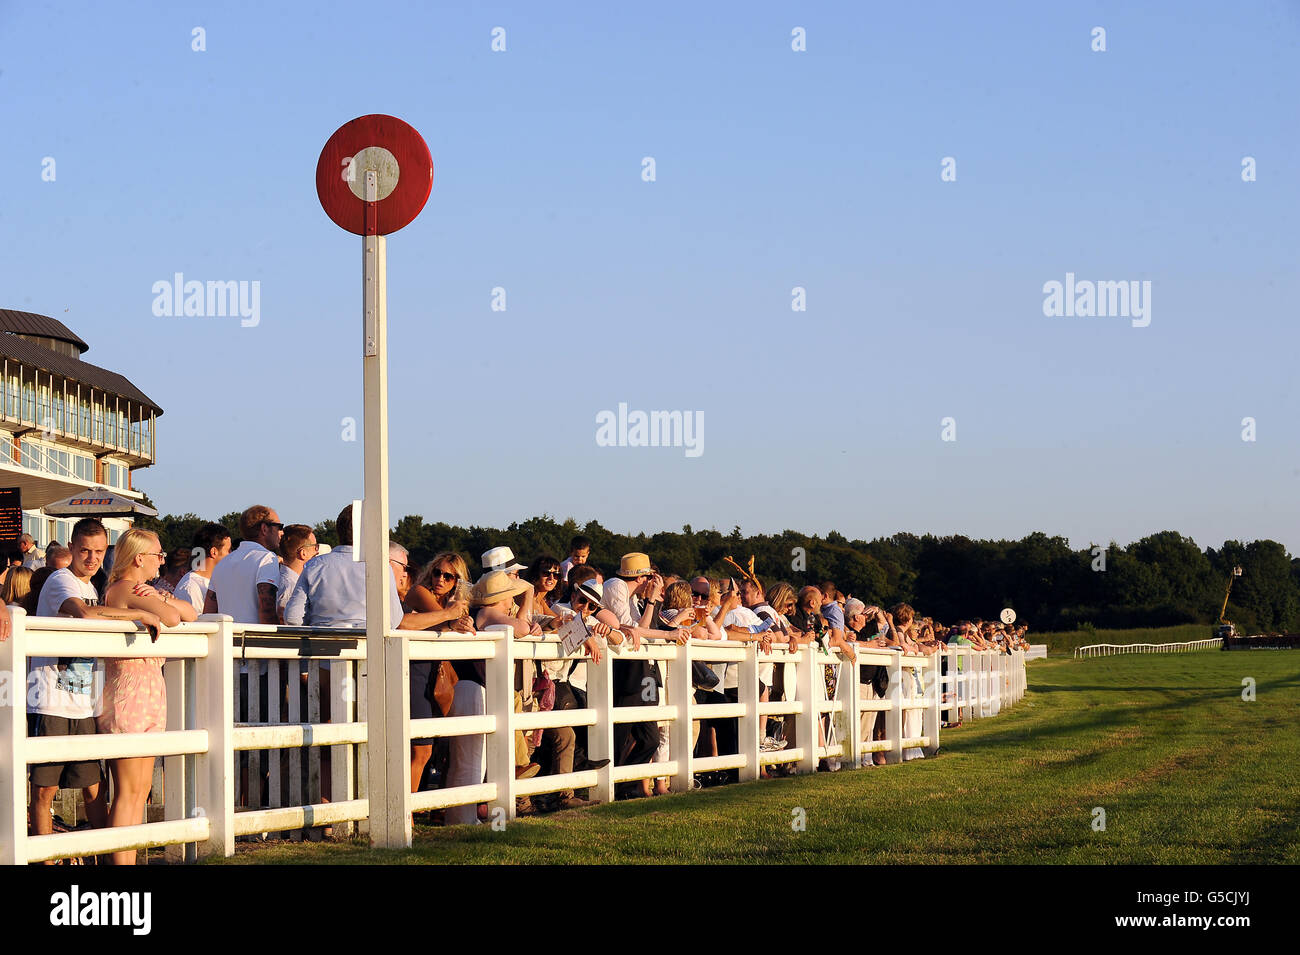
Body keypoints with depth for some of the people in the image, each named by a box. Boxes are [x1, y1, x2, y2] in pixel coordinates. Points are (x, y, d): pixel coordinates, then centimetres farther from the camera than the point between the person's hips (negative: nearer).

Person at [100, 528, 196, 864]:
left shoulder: (141, 590, 18)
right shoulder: (125, 590, -12)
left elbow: (190, 613, 14)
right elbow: (172, 618, -23)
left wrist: (161, 598, -4)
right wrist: (162, 603, -1)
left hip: (150, 691, 10)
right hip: (131, 686, -10)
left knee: (140, 789, 9)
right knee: (129, 790, -9)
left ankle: (129, 861, 11)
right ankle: (120, 862, -9)